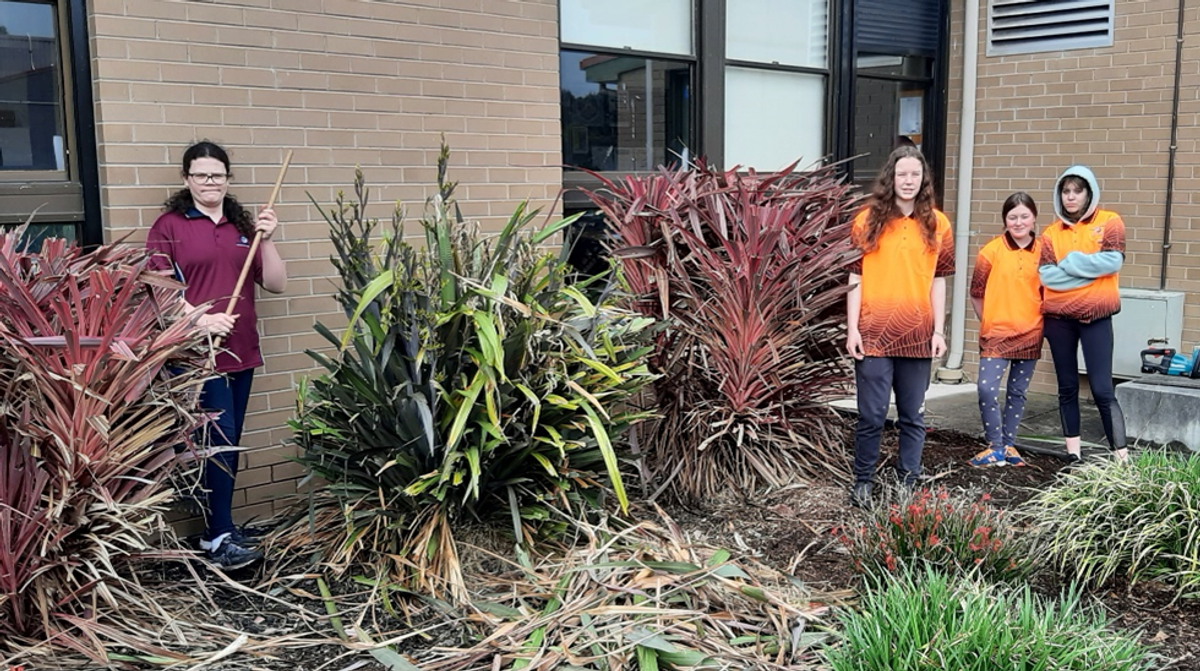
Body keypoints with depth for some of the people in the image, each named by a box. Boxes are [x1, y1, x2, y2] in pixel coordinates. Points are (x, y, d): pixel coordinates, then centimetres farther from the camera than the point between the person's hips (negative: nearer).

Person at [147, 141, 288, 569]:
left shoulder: (243, 226, 14)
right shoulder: (170, 226, 0)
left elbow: (276, 284, 8)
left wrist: (266, 240, -5)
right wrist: (199, 319, -19)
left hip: (240, 353, 6)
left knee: (228, 444, 9)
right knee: (217, 441, -9)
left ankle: (215, 529, 19)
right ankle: (221, 537, -2)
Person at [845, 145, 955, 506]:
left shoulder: (937, 223, 6)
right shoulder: (868, 219, 1)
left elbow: (938, 281, 9)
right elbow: (855, 277, 0)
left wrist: (938, 330, 3)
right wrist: (852, 329, -6)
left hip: (918, 335, 2)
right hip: (874, 332, -2)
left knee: (912, 417, 10)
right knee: (872, 415, 1)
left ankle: (909, 484, 21)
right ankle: (863, 482, 16)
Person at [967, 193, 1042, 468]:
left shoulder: (1042, 252, 1)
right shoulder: (992, 251, -6)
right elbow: (976, 293, 1)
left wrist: (1038, 321, 7)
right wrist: (988, 322, 5)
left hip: (1030, 334, 3)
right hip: (996, 333, -3)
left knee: (1017, 391, 11)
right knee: (987, 388, -14)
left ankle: (1009, 445, 24)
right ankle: (996, 447, 0)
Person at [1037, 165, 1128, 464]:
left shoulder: (1109, 222, 1)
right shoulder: (1051, 232, 9)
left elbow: (1113, 261, -15)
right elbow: (1045, 275, -4)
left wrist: (1067, 263, -8)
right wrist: (1087, 266, -11)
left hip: (1095, 316, -4)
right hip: (1058, 317, 4)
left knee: (1102, 389, -9)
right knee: (1067, 387, 8)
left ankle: (1122, 457, -5)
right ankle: (1073, 453, 14)